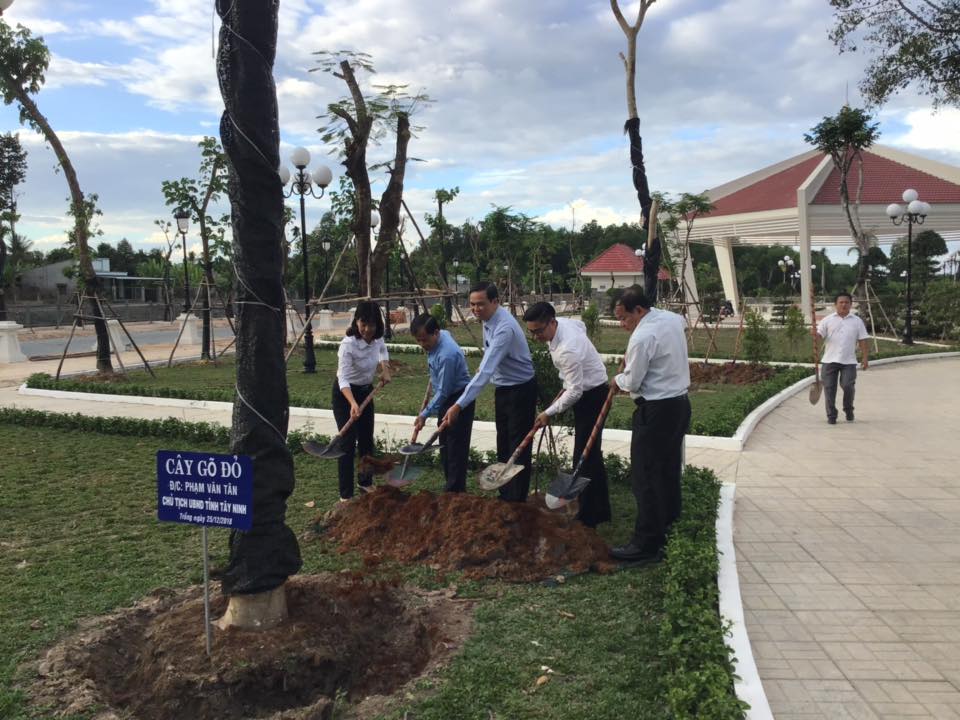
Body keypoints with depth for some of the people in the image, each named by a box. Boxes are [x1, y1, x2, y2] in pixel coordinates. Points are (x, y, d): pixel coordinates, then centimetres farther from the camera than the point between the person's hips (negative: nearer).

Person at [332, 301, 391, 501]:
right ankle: (346, 495, -3)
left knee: (367, 439, 14)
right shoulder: (348, 344, -31)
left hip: (366, 391, 6)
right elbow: (343, 379, -37)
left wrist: (385, 369, 0)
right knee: (348, 441, -9)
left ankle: (365, 482, 32)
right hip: (345, 393, -6)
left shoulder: (377, 337, -11)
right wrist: (352, 403, -51)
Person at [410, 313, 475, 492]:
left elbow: (443, 391, -26)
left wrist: (425, 414, -21)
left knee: (456, 449, -6)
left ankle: (455, 492, 1)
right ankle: (451, 488, 27)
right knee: (445, 446, 16)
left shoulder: (447, 355, -31)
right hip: (446, 399, 10)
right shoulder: (441, 335, -3)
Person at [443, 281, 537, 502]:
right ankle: (505, 495, 28)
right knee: (503, 446, 16)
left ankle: (516, 501, 7)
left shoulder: (504, 328, -31)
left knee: (518, 448, -2)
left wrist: (459, 405, -43)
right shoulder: (488, 319, -2)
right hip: (502, 389, 9)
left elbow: (486, 371, -39)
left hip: (521, 390, -9)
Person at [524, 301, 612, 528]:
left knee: (584, 457, -7)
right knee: (592, 454, 18)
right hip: (588, 392, 10)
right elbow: (581, 326, 19)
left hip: (592, 397, -10)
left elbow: (574, 391, -29)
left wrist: (549, 413, -18)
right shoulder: (563, 321, -5)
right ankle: (601, 511, 31)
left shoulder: (567, 350, -33)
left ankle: (587, 517, 2)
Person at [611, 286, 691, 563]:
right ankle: (669, 531, 27)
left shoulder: (642, 337, -20)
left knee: (646, 478, -3)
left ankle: (647, 545, 1)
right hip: (680, 404, 10)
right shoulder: (672, 319, 7)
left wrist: (618, 379, 9)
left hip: (656, 411, -10)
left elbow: (632, 383, -16)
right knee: (670, 472, 16)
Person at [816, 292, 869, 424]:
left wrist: (865, 358, -1)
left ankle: (849, 411, 17)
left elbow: (863, 341, 7)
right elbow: (818, 336, -3)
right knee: (829, 388, 2)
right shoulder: (827, 320, 6)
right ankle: (831, 416, 12)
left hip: (849, 362, 0)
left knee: (848, 386, -9)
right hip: (829, 361, 0)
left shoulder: (857, 321, 9)